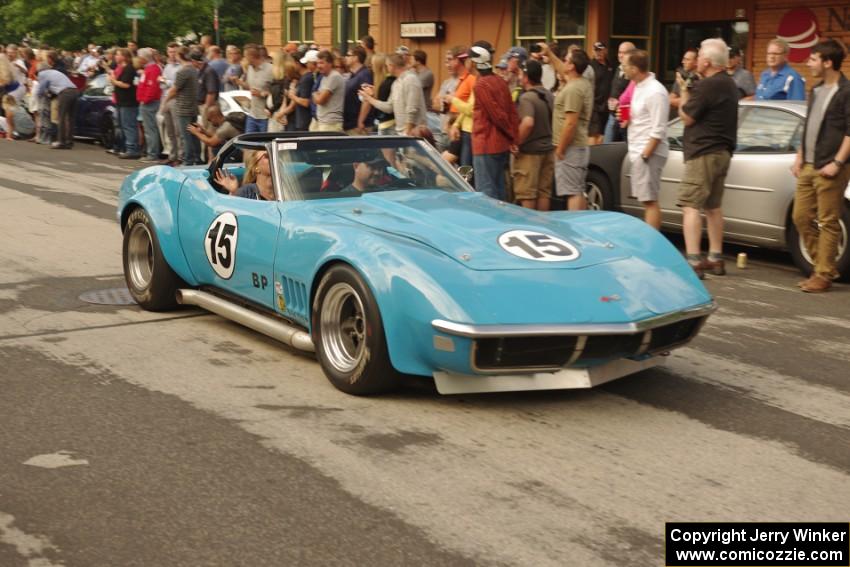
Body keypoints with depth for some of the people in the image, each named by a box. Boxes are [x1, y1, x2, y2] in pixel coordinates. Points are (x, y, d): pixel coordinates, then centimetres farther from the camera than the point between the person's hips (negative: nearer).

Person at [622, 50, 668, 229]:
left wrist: (645, 155, -18)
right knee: (645, 200, 12)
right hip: (638, 152, 10)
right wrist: (627, 117, 10)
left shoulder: (655, 92, -17)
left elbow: (658, 130, -19)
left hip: (649, 153, -10)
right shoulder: (639, 87, 12)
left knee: (650, 201, -8)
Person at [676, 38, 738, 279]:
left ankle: (693, 262, -18)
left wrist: (684, 90, 2)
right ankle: (715, 259, 21)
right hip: (722, 152, 10)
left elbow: (686, 117, -12)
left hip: (703, 153, -10)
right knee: (713, 206, 17)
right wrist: (690, 90, 14)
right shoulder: (728, 83, 15)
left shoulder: (707, 85, -18)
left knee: (690, 206, -11)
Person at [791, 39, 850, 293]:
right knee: (801, 217, 9)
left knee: (828, 222, -3)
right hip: (808, 166, 8)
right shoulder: (817, 90, 17)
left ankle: (823, 275, 3)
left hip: (828, 169, -8)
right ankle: (824, 266, 20)